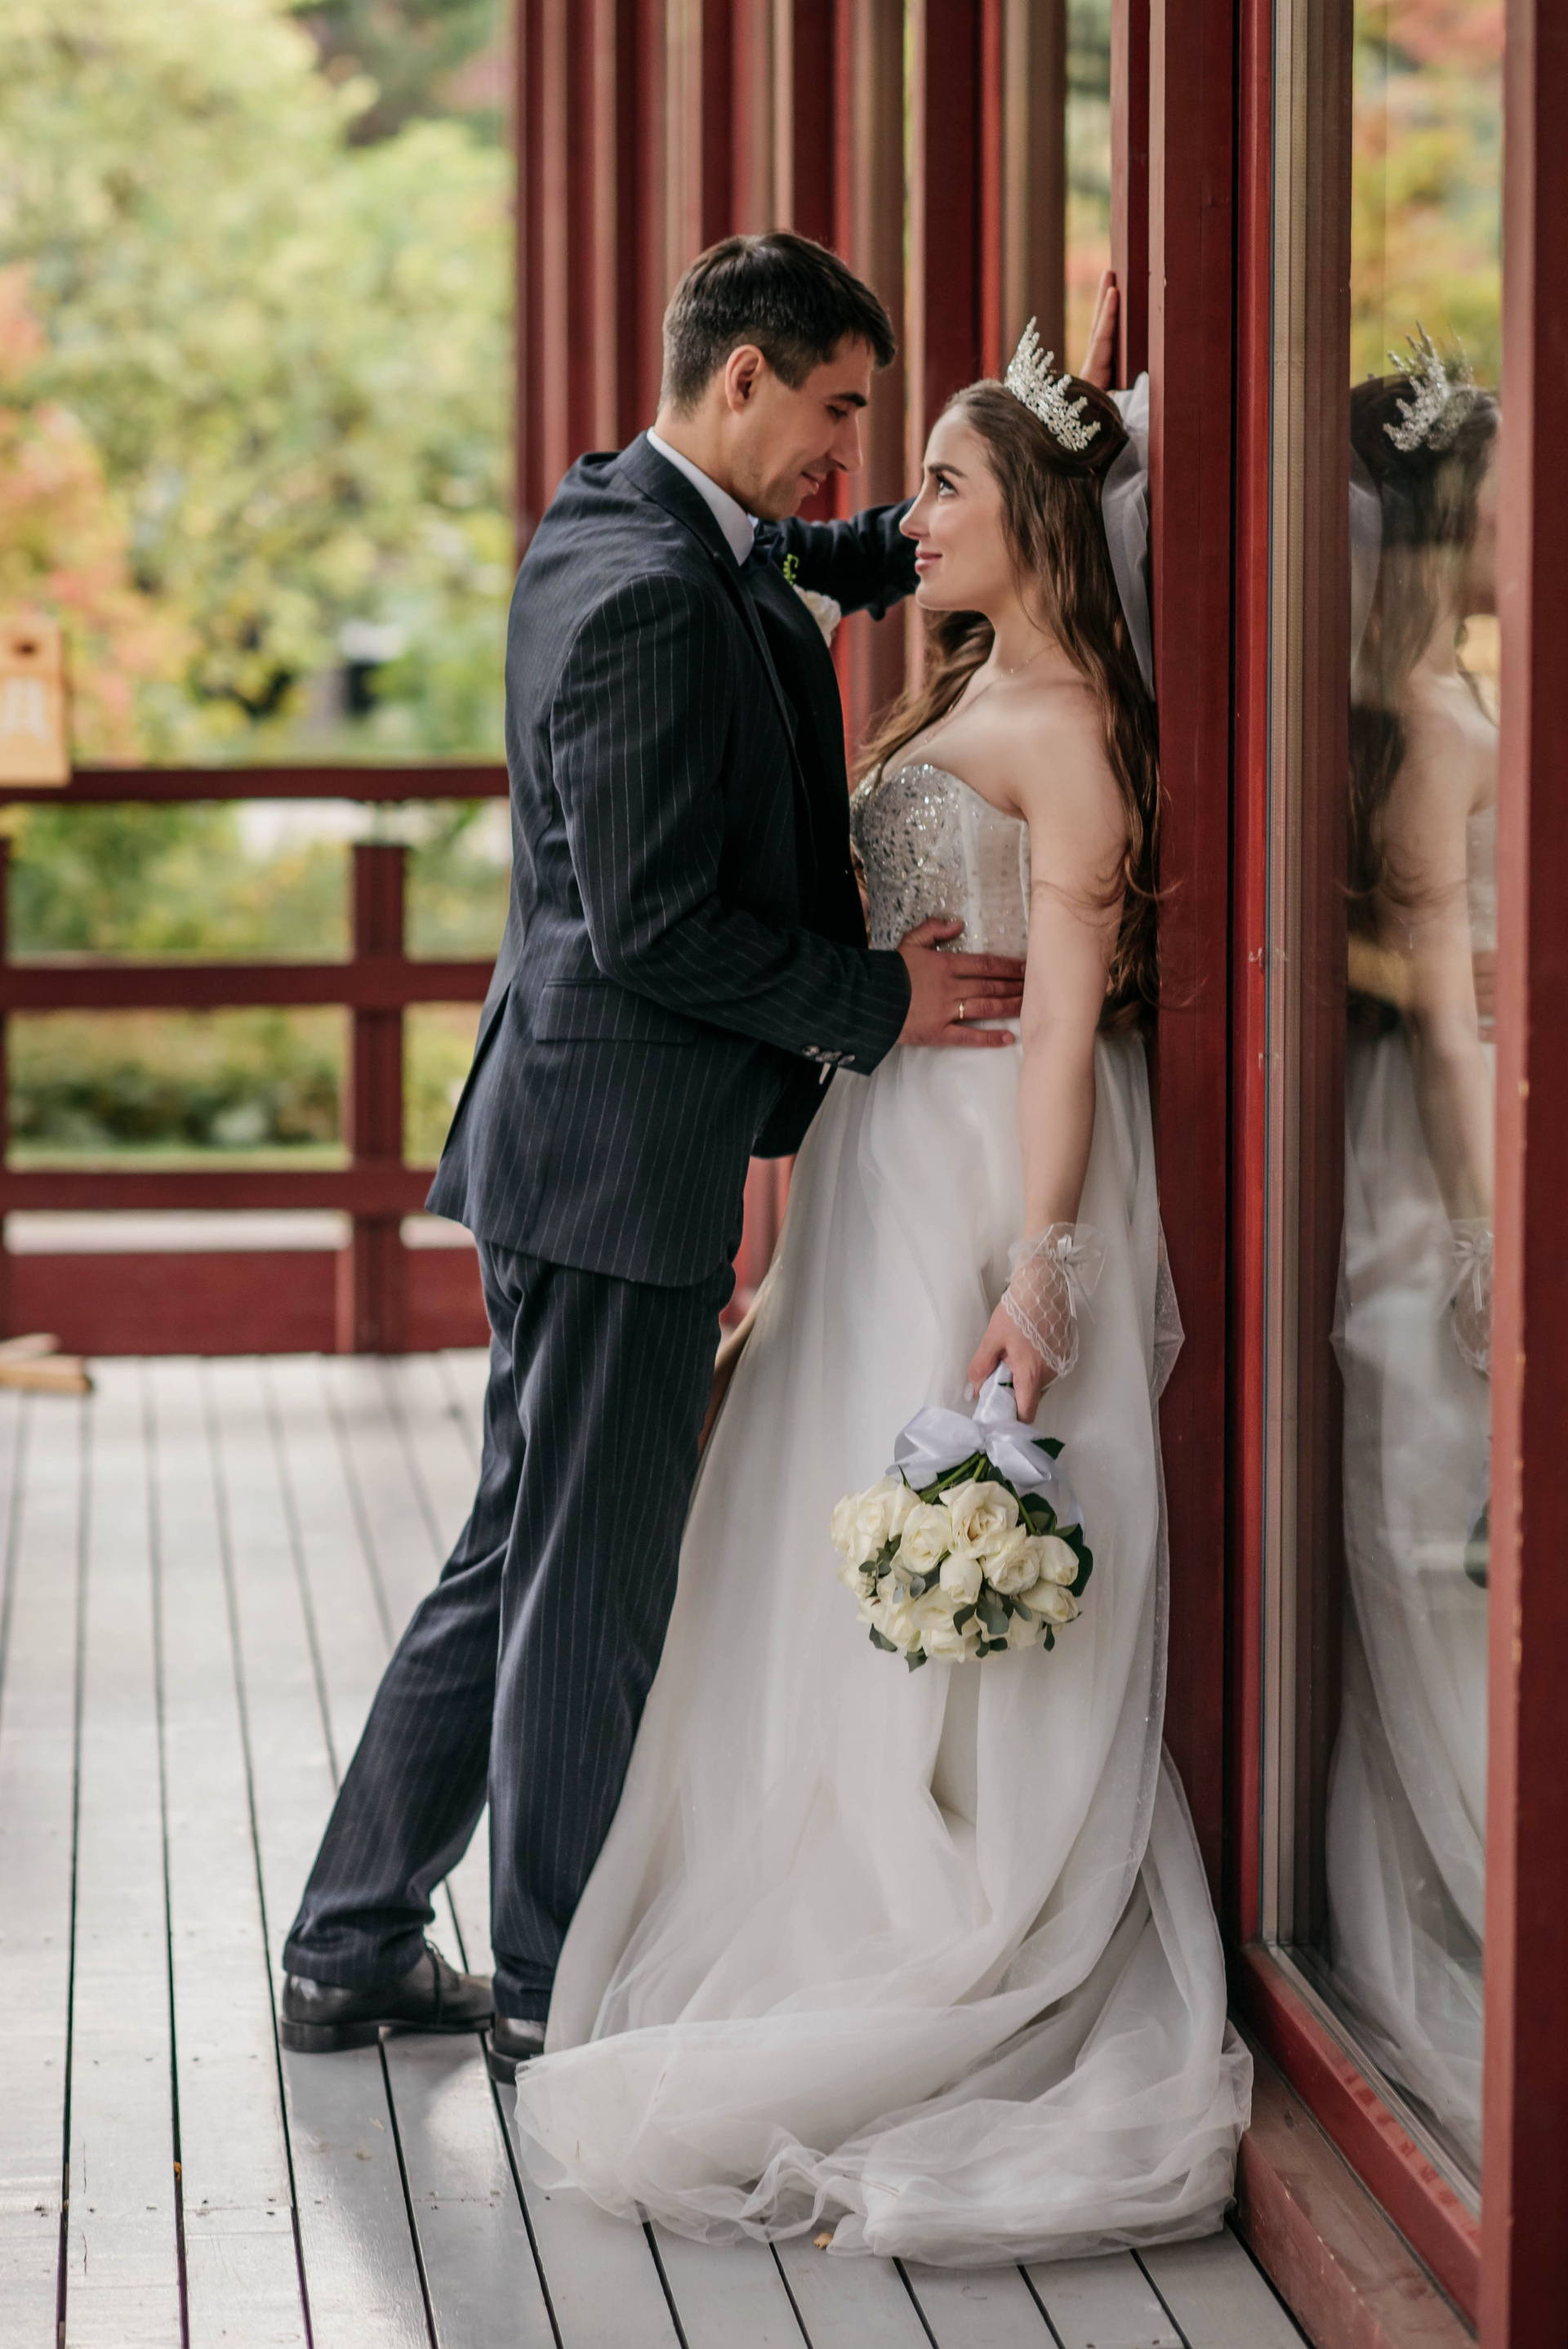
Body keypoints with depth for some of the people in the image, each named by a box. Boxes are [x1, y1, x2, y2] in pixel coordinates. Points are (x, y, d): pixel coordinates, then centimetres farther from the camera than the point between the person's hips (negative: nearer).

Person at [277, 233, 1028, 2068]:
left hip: (563, 1143, 10)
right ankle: (560, 1989, 14)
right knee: (590, 1585, 2)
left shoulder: (607, 524, 10)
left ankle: (351, 1950, 25)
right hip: (621, 1156, -10)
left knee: (521, 1561, 17)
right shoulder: (654, 602, -21)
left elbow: (835, 562, 24)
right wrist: (877, 1001, -12)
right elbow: (657, 934, -22)